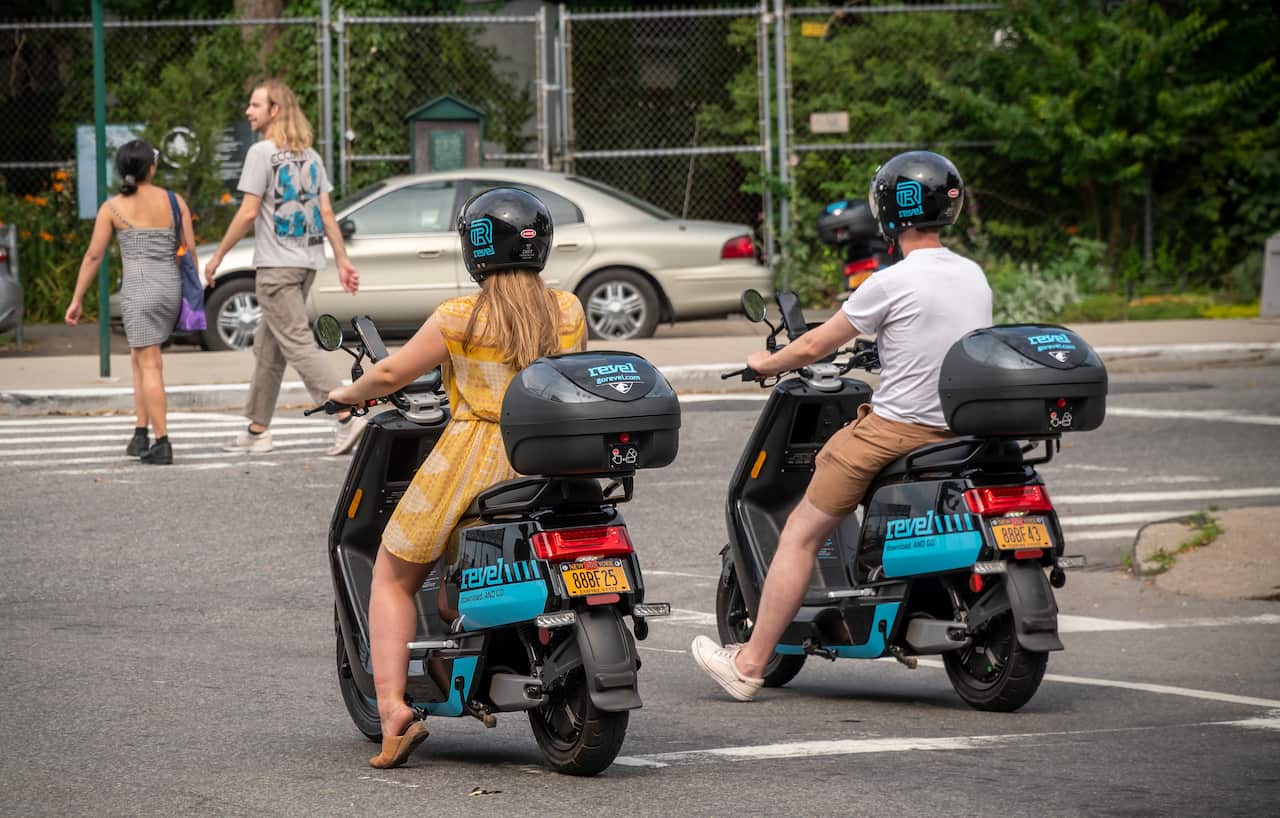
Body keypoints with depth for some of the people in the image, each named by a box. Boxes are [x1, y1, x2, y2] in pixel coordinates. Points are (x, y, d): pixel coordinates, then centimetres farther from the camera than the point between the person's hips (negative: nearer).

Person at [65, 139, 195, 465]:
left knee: (149, 366, -5)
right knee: (138, 358, 21)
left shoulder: (112, 207, -1)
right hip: (171, 288, 4)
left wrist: (77, 300, 5)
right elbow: (191, 249, 4)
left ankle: (162, 444, -13)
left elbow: (93, 256, -1)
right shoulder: (174, 202, 5)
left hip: (138, 288, -4)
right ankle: (141, 435, 16)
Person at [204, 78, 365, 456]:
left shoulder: (262, 152, -10)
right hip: (307, 261, 8)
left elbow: (248, 213, -13)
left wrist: (218, 256, -4)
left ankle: (346, 416, -23)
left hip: (276, 264, -8)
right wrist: (342, 260, 10)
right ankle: (257, 430, 19)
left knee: (297, 343, -11)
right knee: (268, 346, 15)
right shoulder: (310, 156, 12)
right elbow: (326, 212, 10)